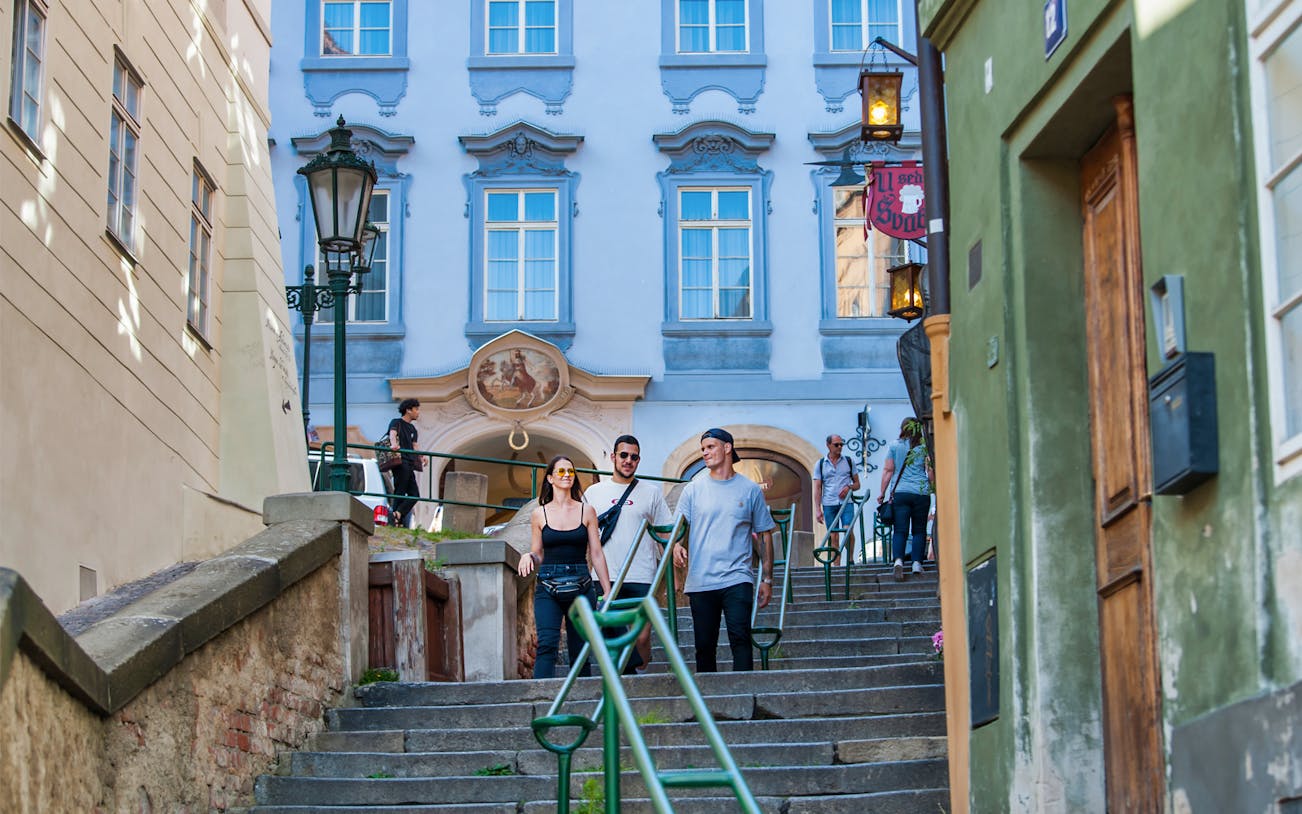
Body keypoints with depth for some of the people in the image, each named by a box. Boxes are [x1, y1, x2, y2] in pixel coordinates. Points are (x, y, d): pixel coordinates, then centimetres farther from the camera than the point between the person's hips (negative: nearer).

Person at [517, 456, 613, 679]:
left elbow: (596, 555, 8)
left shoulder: (587, 511, 8)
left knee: (580, 652, 1)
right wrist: (528, 557, -10)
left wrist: (608, 593, 3)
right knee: (547, 645, -18)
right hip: (547, 587, -1)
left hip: (581, 586, 1)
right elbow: (538, 557, 14)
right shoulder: (539, 515, 8)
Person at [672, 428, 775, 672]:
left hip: (737, 579, -2)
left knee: (740, 638, -15)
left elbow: (765, 535, 12)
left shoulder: (750, 490, 8)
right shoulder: (693, 490, 10)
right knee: (704, 646, 5)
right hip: (700, 582, 2)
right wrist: (676, 546, -17)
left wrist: (767, 579, 8)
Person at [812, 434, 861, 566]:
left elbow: (857, 484, 14)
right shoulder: (820, 464, 8)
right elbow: (817, 488, 5)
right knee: (833, 536, -1)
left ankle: (851, 559, -5)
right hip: (829, 504, 0)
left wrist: (849, 487, -9)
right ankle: (836, 565, 0)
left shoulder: (849, 461, 10)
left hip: (846, 502, 0)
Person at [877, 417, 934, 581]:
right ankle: (917, 563, 2)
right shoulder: (924, 447, 5)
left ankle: (898, 560, -23)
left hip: (899, 492, 0)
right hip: (921, 493, 0)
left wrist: (882, 493, 8)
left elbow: (888, 471, 3)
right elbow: (931, 472, 2)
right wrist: (931, 488, 15)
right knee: (919, 530, 9)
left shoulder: (894, 447, 5)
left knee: (900, 530, -3)